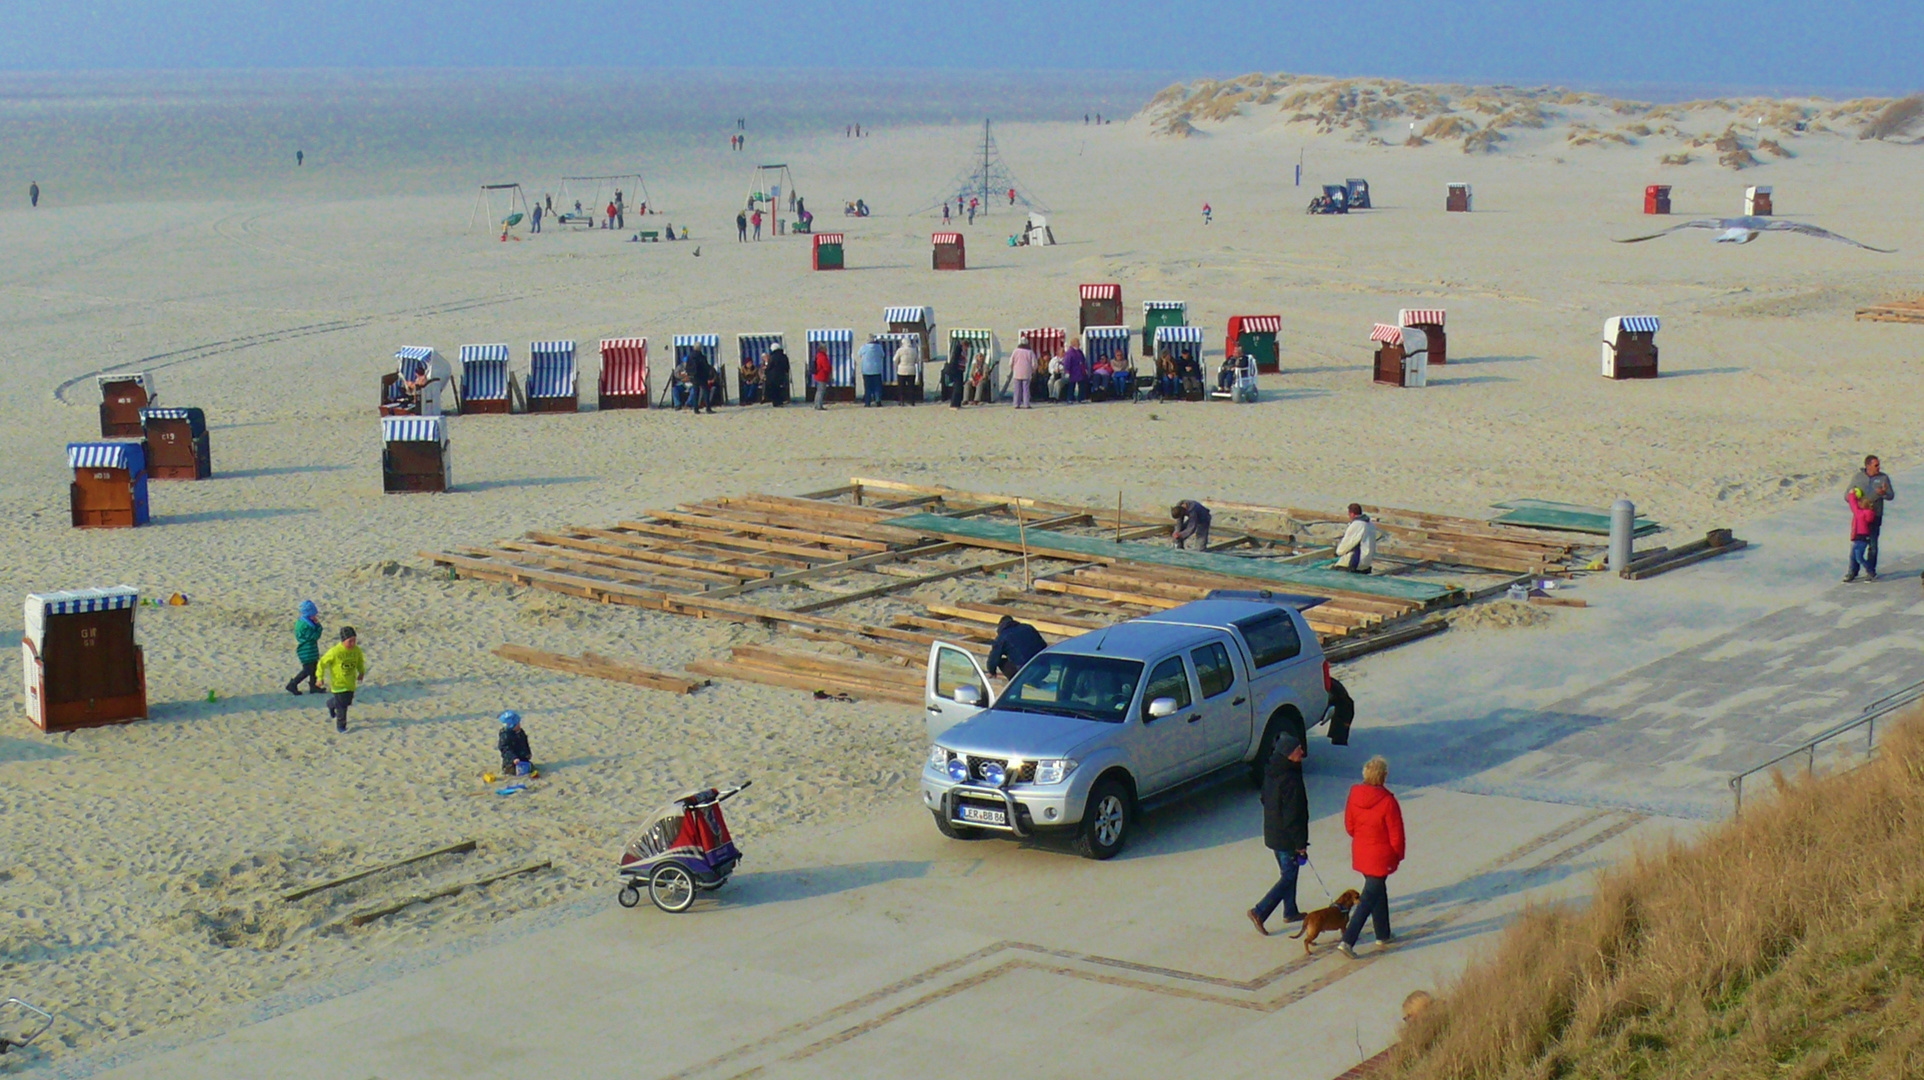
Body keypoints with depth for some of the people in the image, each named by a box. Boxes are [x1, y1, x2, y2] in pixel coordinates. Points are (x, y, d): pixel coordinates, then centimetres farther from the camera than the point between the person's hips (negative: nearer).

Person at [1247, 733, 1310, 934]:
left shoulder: (1271, 770, 1)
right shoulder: (1291, 779, -27)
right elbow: (1293, 816, -25)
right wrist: (1301, 844, -17)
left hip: (1272, 833, 9)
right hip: (1287, 838, -9)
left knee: (1288, 873, 23)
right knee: (1288, 876, 2)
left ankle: (1290, 912, 34)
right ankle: (1260, 912, -4)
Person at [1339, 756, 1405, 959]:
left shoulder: (1354, 795, -6)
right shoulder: (1387, 802, -23)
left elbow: (1349, 826, 6)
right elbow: (1396, 834, -14)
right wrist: (1398, 856, 2)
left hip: (1360, 854, 7)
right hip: (1380, 857, -6)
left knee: (1378, 891, 24)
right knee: (1369, 898, -2)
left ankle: (1383, 934, 37)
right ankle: (1348, 941, -9)